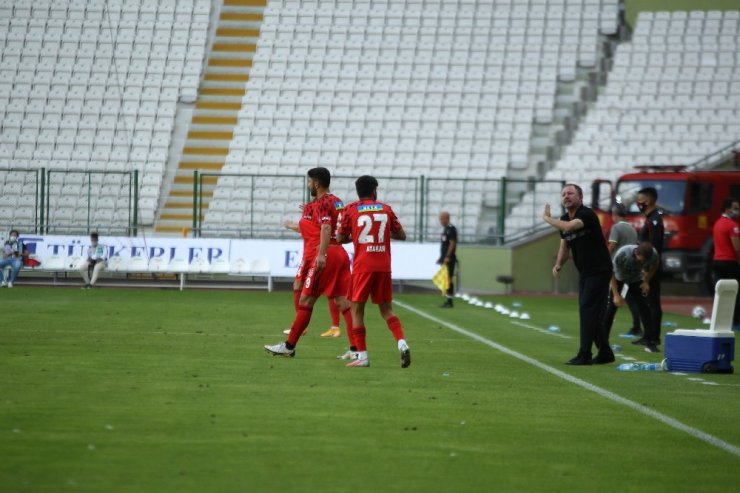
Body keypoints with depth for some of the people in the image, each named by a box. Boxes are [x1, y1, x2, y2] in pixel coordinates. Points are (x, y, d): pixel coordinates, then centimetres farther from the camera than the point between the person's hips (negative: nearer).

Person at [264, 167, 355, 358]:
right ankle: (356, 348, -8)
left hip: (326, 256, -9)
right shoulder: (337, 202, 18)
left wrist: (321, 255, -31)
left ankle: (289, 346, 4)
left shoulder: (322, 203, -7)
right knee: (343, 301, 2)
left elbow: (326, 228, -21)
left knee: (305, 301, -1)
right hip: (340, 254, 9)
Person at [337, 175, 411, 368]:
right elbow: (401, 235, 9)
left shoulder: (351, 210, 1)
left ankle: (362, 356, -3)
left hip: (362, 265, -3)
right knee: (386, 309, 12)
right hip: (383, 265, 3)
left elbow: (340, 238, 3)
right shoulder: (386, 209, 7)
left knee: (357, 309, 4)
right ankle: (402, 343, -10)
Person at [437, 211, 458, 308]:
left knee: (449, 279, -9)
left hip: (449, 259, -10)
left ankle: (450, 301, -8)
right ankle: (448, 300, 15)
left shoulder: (451, 229, -12)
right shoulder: (445, 229, 17)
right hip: (444, 258, 10)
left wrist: (447, 257, -22)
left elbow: (452, 244, -18)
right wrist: (442, 257, 20)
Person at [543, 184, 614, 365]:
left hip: (599, 270, -9)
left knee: (588, 310, -12)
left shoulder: (587, 214, -18)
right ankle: (605, 353, 19)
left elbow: (569, 227, -37)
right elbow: (564, 246, 16)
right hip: (585, 272, 9)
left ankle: (584, 355, -12)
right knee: (590, 313, 10)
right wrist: (558, 265, -4)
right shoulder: (565, 219, 8)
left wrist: (547, 218, -21)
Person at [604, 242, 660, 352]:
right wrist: (616, 295, -27)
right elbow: (612, 273, -25)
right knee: (611, 307, -10)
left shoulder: (653, 254, -31)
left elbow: (654, 265, -3)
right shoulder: (622, 253, -39)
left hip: (636, 279, 2)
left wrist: (646, 281, -8)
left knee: (644, 307, -6)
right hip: (619, 277, -2)